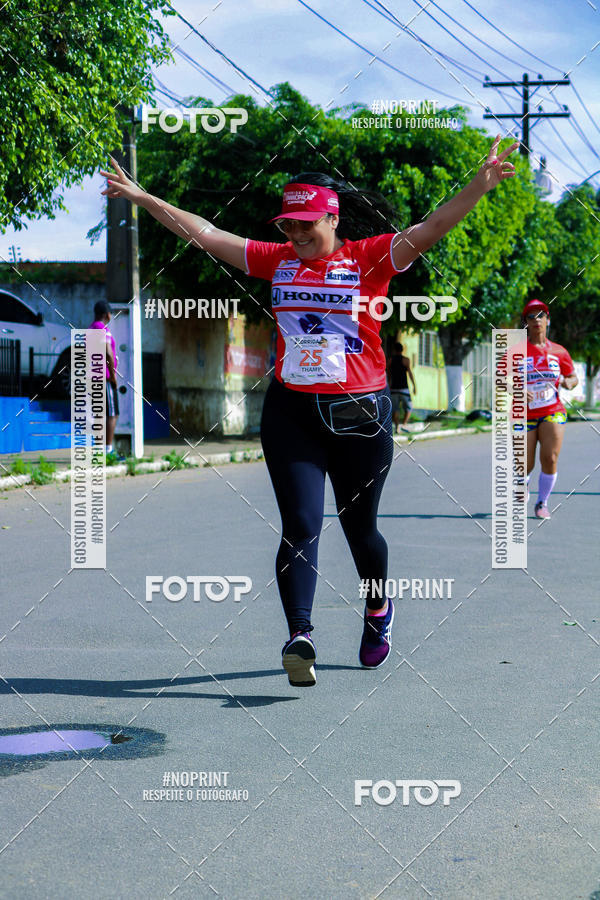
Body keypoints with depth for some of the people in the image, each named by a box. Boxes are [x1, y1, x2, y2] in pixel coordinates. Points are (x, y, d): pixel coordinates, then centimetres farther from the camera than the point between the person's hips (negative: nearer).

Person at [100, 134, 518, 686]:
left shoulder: (369, 258, -2)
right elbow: (203, 233, 12)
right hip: (290, 410, 2)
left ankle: (378, 610, 39)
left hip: (359, 412, -2)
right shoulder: (277, 260, 8)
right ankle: (300, 637, -16)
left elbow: (429, 231, -15)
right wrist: (141, 197, 13)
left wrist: (479, 187, -29)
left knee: (359, 527, 13)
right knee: (300, 526, -9)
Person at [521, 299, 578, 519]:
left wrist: (565, 382, -8)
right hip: (525, 416, -1)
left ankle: (542, 503, 4)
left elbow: (574, 379, 15)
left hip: (553, 412, 1)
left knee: (550, 458, -15)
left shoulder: (559, 352, 6)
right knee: (526, 466, -1)